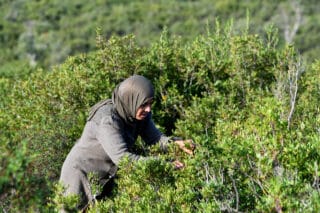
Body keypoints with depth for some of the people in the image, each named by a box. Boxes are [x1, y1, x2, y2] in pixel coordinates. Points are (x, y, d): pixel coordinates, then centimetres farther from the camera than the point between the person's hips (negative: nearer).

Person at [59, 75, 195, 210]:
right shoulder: (106, 119, -32)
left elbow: (155, 138, -15)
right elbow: (121, 157, -40)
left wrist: (176, 144, -36)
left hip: (107, 176, 7)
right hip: (82, 173, -7)